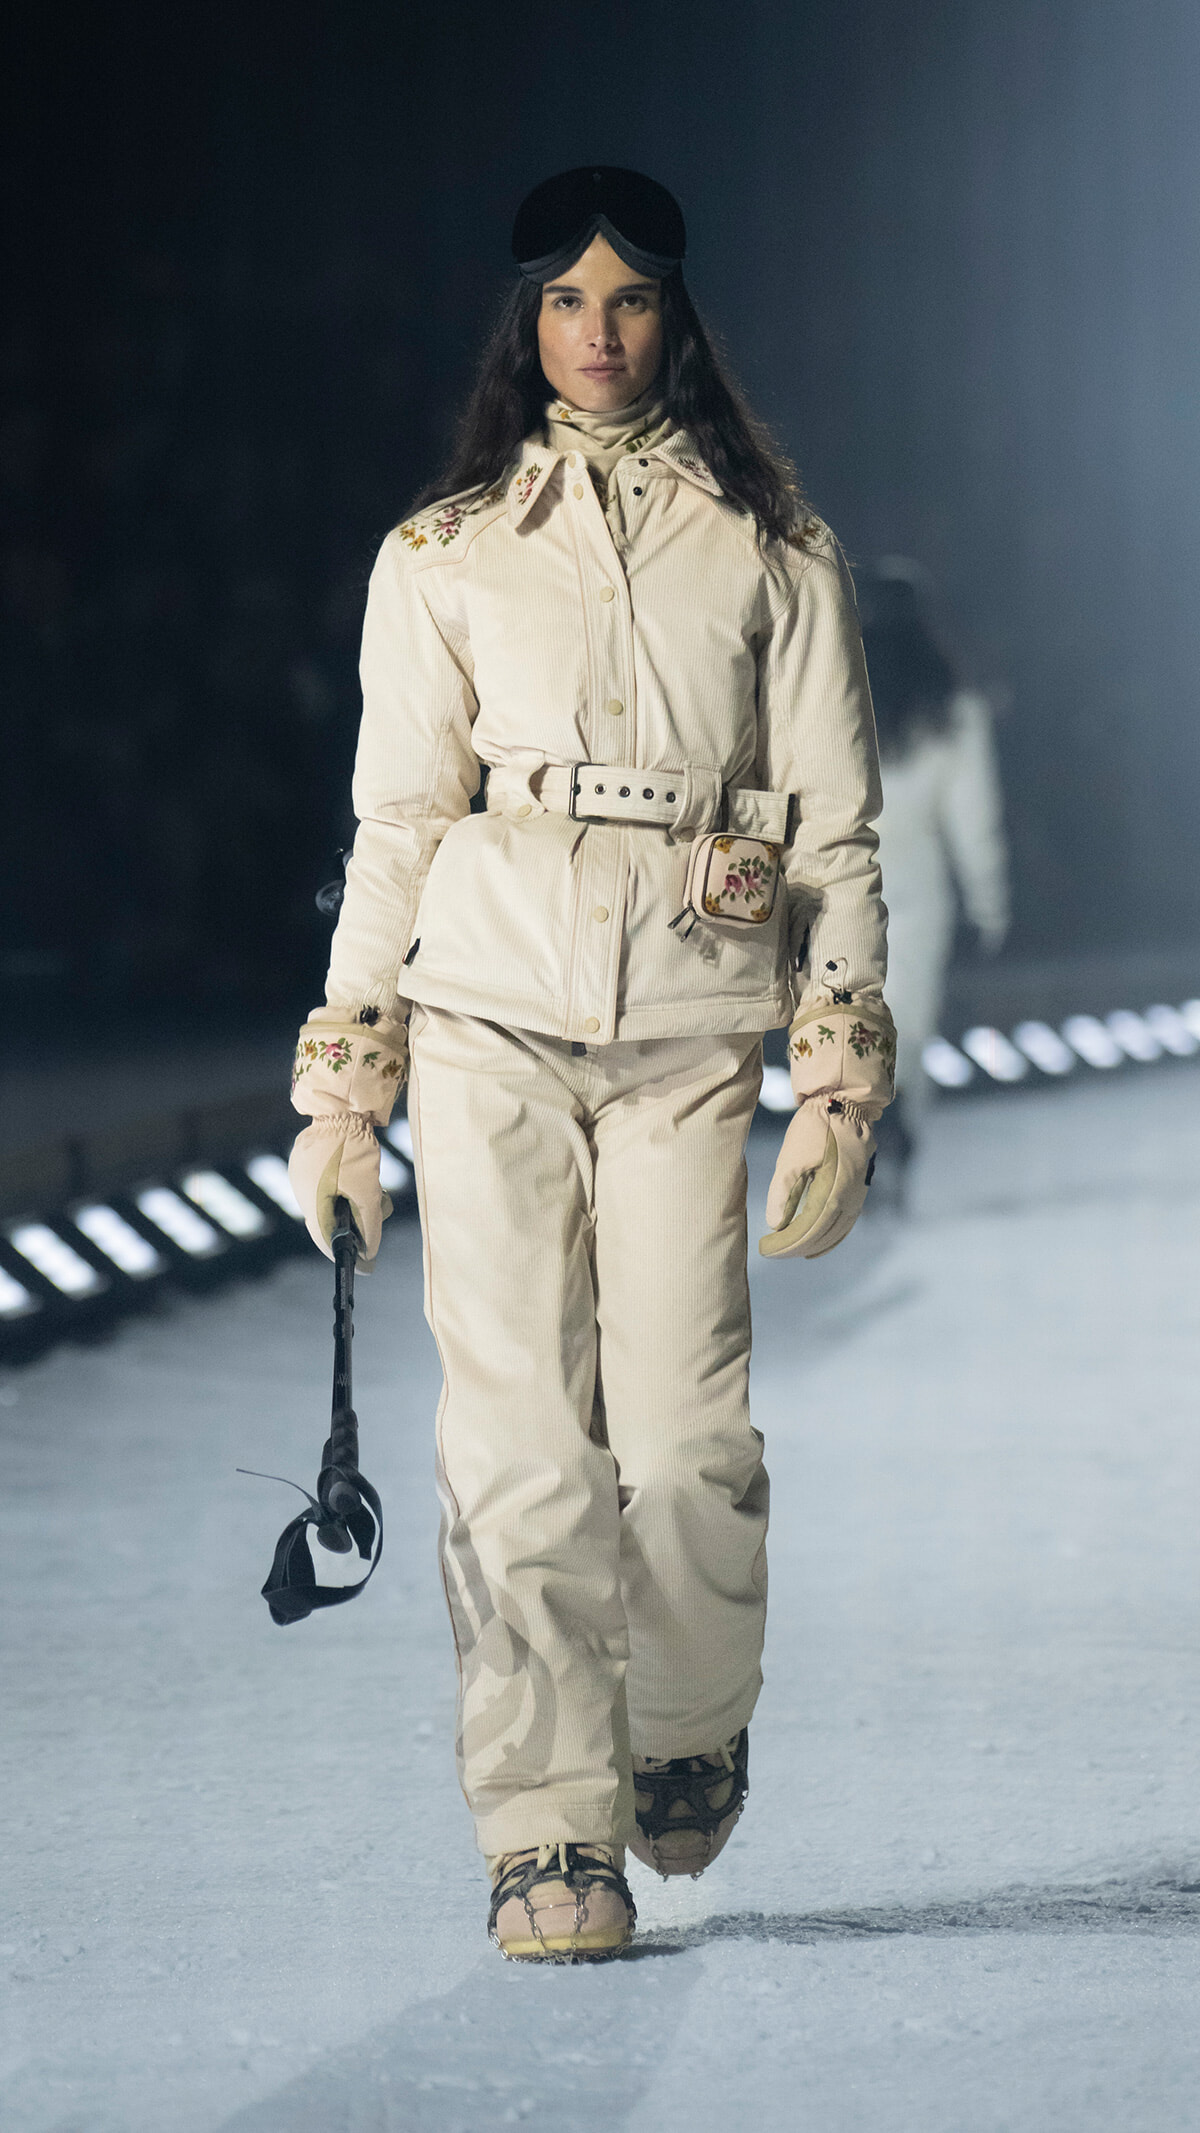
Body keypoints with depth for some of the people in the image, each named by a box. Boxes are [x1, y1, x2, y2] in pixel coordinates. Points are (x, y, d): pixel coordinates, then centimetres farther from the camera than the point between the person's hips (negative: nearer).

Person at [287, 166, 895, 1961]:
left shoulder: (772, 550, 10)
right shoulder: (447, 553, 11)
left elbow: (835, 824, 9)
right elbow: (395, 825, 11)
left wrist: (842, 1075, 2)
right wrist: (345, 1082, 8)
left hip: (693, 1020, 0)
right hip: (492, 1005, 1)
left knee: (686, 1428, -8)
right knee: (518, 1425, -6)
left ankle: (689, 1731, 20)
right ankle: (549, 1830, 1)